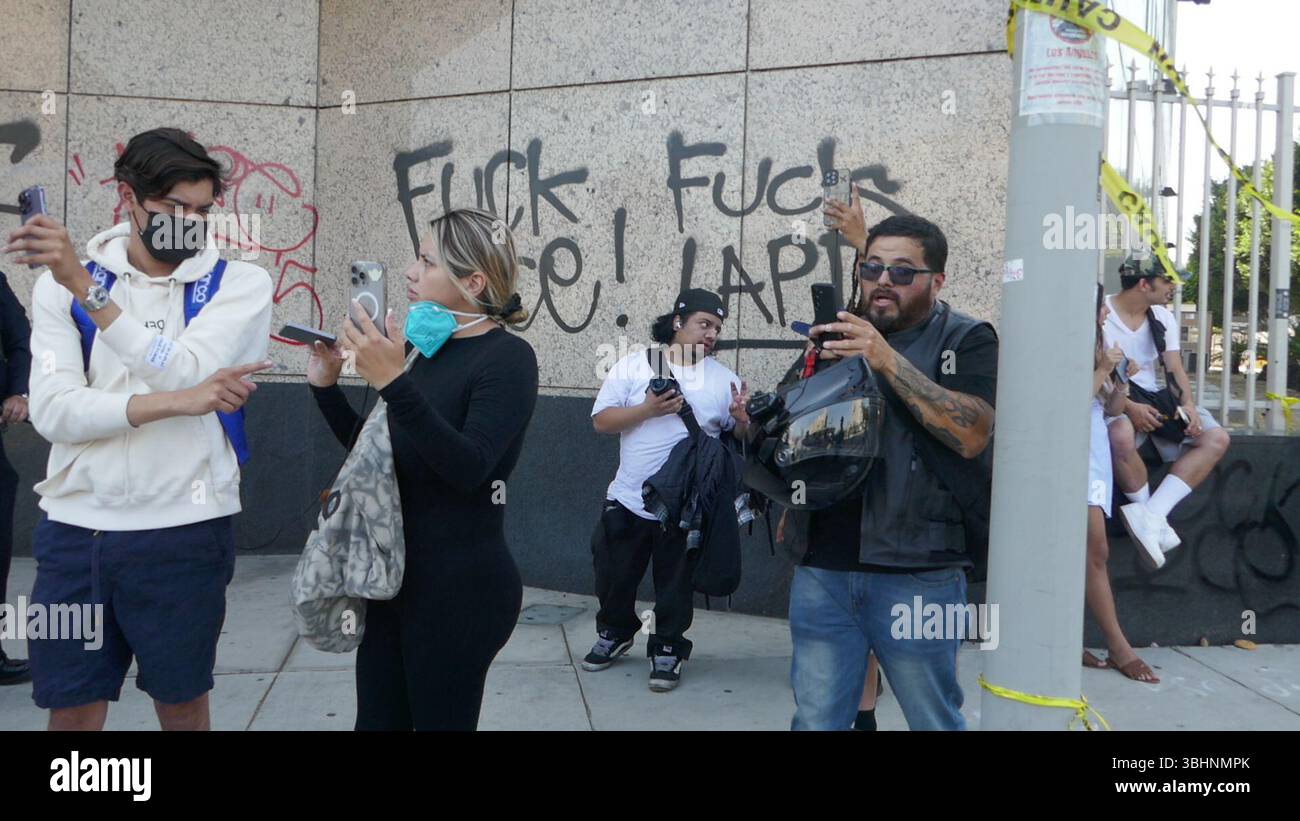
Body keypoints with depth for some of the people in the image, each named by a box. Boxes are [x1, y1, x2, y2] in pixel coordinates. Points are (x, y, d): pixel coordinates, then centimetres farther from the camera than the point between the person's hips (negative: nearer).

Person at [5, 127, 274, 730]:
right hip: (73, 529, 2)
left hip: (183, 532, -2)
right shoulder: (61, 284, 5)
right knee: (70, 712, 11)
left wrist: (84, 285, -19)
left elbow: (184, 371, -17)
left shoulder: (240, 283, 0)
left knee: (182, 707, 12)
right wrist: (176, 401, -18)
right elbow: (53, 411, -7)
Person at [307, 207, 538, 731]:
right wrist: (326, 388, 7)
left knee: (439, 720, 4)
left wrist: (394, 384, -34)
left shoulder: (508, 357, -13)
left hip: (461, 588, -7)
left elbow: (468, 467, -27)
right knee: (377, 720, 13)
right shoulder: (434, 351, 10)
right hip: (395, 578, 7)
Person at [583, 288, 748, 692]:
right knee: (614, 576, 15)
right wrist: (647, 409, -19)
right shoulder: (634, 365, -2)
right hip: (628, 501, 1)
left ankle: (667, 649, 28)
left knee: (675, 586, 10)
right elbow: (601, 420, -6)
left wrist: (740, 417, -18)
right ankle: (615, 634, 39)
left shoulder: (724, 378, 1)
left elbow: (741, 439, 4)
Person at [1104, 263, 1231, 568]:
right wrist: (1129, 407, -27)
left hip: (1155, 402, 7)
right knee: (1121, 435, -41)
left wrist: (1187, 404, -12)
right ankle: (1156, 521, -20)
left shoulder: (1162, 317, 12)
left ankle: (1152, 514, -26)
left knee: (1217, 439, -13)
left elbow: (1174, 369, 9)